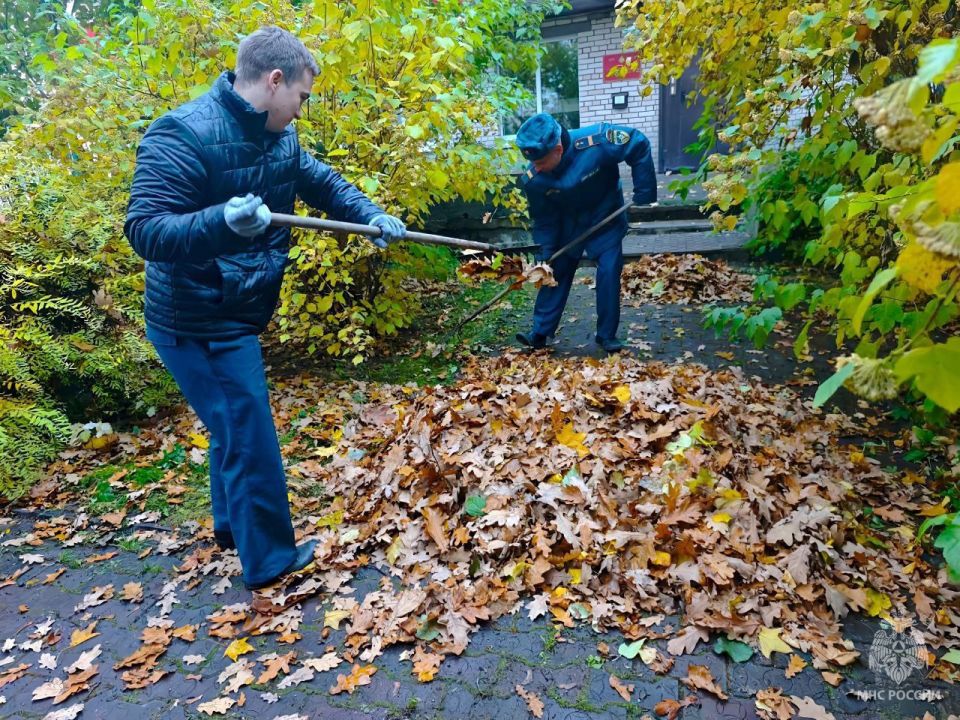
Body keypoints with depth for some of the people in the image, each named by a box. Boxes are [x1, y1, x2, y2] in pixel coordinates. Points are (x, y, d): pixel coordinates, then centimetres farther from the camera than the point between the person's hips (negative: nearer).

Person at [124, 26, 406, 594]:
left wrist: (374, 217, 5)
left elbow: (322, 182, 19)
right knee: (250, 439, -2)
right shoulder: (183, 135, -22)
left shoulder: (278, 137, 5)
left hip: (235, 313, 10)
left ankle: (233, 524, 45)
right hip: (200, 324, -10)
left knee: (235, 425, 23)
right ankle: (270, 562, 17)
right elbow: (144, 229, -27)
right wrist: (222, 221, -44)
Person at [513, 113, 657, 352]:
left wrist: (644, 195, -20)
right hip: (567, 224, 2)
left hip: (605, 219, -2)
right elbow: (544, 222, -10)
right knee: (555, 274, 3)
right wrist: (544, 257, -13)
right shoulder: (533, 179, -25)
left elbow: (639, 144, -21)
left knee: (609, 273, -8)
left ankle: (607, 335, 7)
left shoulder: (595, 141, -35)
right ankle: (540, 333, 15)